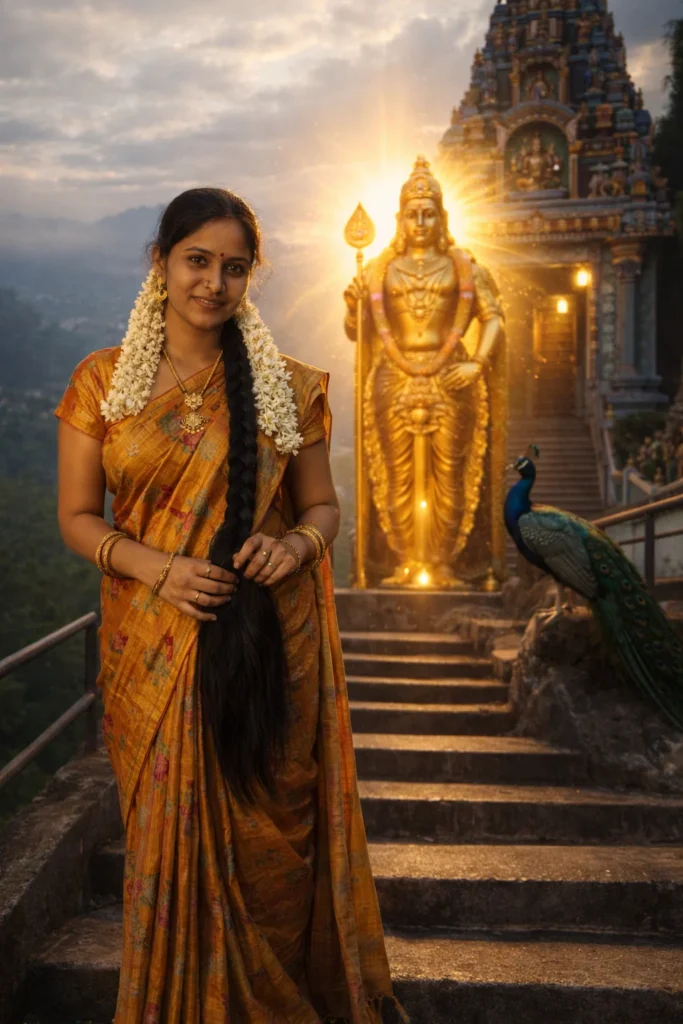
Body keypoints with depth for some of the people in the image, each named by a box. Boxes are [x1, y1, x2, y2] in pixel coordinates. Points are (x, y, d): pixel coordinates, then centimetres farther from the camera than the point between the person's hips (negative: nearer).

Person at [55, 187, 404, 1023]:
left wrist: (296, 543, -15)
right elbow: (77, 517, 2)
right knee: (169, 830, 10)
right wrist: (156, 567, -16)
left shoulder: (287, 386, 1)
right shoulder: (102, 381, 1)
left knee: (265, 834, 9)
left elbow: (321, 504, 8)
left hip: (269, 640, 0)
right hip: (154, 647, 1)